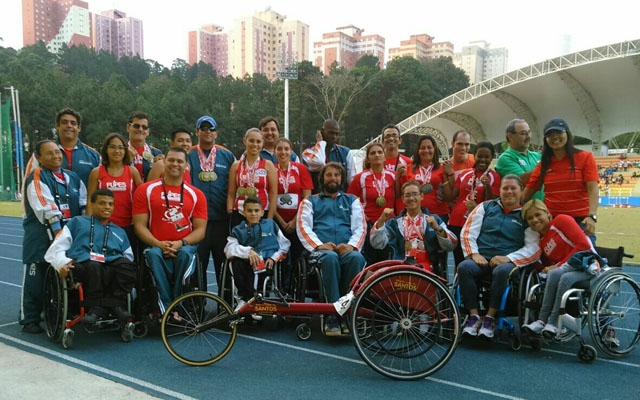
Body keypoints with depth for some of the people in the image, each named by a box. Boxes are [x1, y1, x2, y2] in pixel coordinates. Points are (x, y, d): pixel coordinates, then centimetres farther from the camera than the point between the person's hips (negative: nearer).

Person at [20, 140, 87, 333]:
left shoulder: (73, 177, 14)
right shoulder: (37, 177, -5)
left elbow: (84, 203, 14)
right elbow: (46, 208, -15)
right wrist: (57, 231, -21)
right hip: (41, 235, -5)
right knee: (36, 279, -2)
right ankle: (29, 320, 10)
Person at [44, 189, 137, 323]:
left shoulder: (120, 232, 35)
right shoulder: (77, 222, 27)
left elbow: (130, 259, 26)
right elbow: (55, 249, 16)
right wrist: (62, 263, -6)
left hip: (113, 271, 3)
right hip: (81, 266, -2)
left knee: (125, 264, -33)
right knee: (93, 266, -39)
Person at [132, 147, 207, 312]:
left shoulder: (196, 194, 9)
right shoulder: (145, 190, 7)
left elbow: (200, 229, 4)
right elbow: (140, 225, 1)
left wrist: (181, 243, -14)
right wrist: (159, 244, -15)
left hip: (185, 247, 1)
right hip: (156, 247, 0)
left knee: (185, 253, -32)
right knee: (154, 254, -33)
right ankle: (166, 310, -26)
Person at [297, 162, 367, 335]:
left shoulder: (352, 200, 28)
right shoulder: (310, 201, 24)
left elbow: (360, 227, 13)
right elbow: (303, 227, 7)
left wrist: (352, 245, -9)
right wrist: (319, 245, -12)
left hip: (347, 249, 1)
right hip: (321, 250, -1)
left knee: (356, 258, -36)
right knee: (330, 258, -38)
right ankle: (332, 316, -37)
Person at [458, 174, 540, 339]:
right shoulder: (485, 207, 17)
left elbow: (534, 248, 1)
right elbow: (467, 232, 10)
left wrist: (508, 258, -13)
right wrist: (474, 253, -6)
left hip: (509, 261, -2)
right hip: (481, 258, 2)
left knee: (502, 271, -37)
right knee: (464, 267, -31)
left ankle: (490, 318, -25)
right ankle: (474, 316, -23)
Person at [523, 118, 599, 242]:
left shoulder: (585, 158, 1)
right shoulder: (543, 164, 10)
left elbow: (592, 189, -8)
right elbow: (527, 193, 9)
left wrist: (592, 216, -22)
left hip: (580, 221, -3)